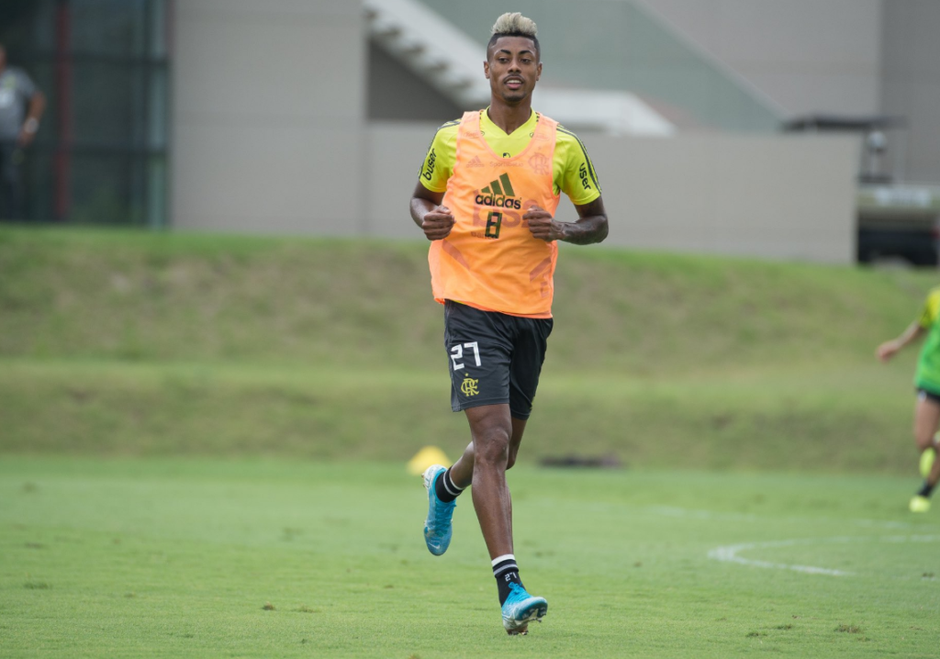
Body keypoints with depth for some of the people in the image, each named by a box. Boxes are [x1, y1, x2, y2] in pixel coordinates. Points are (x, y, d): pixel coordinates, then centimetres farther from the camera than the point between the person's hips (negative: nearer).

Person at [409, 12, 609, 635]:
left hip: (532, 312, 3)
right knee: (492, 443, -17)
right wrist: (429, 221, -7)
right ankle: (510, 587, -21)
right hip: (471, 304, -3)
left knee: (503, 453, 15)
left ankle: (446, 485, 52)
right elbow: (422, 196, 16)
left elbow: (599, 221, 11)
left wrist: (562, 230, -11)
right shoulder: (453, 138, 1)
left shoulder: (562, 147, 2)